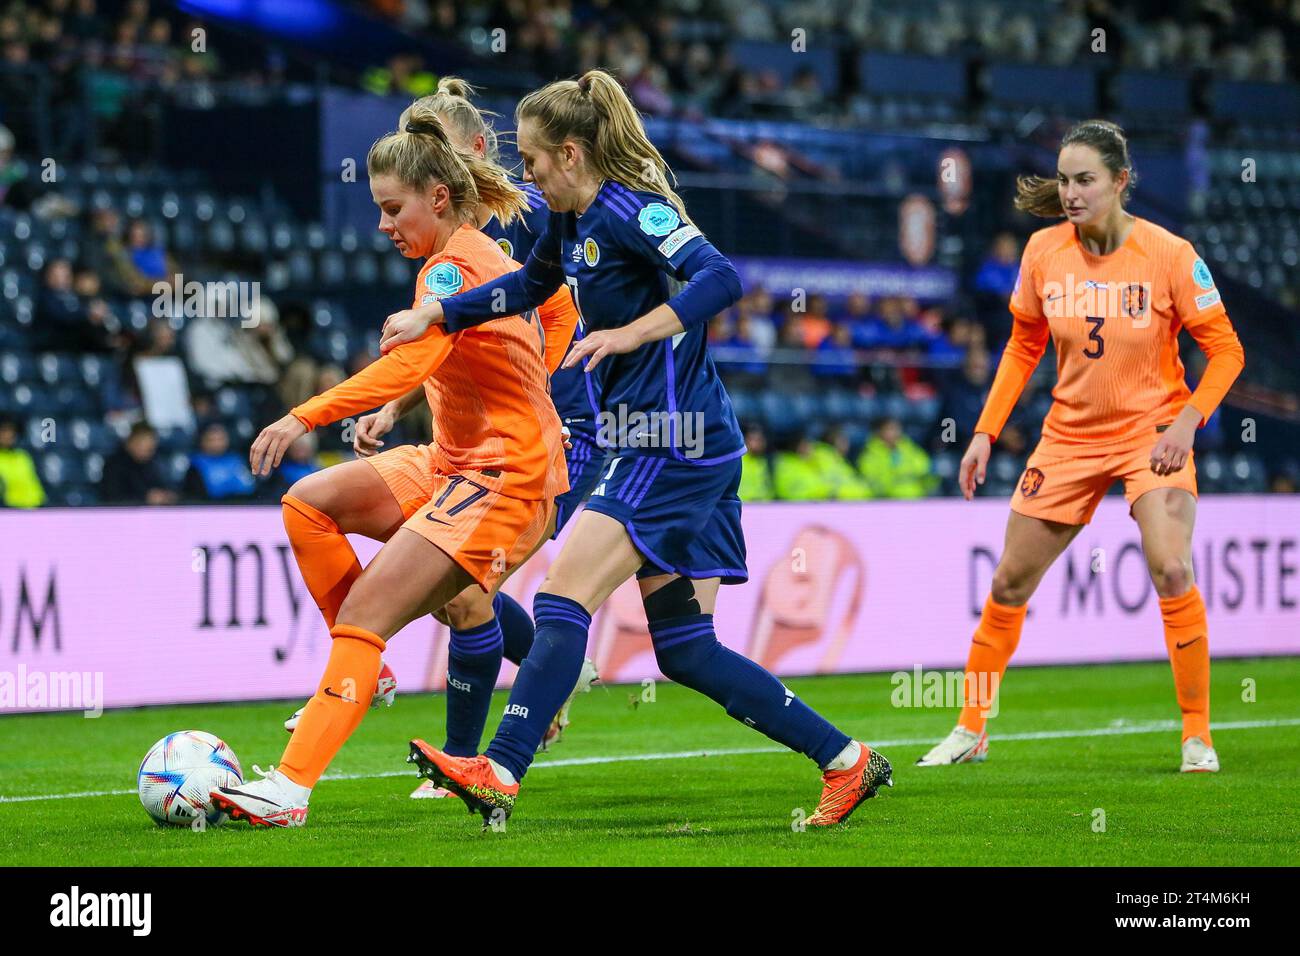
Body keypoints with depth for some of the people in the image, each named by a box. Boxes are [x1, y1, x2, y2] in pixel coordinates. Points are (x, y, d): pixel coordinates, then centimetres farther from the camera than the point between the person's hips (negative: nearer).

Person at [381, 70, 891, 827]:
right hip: (664, 450, 10)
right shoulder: (571, 223, 14)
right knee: (686, 649, 8)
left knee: (564, 601, -14)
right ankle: (846, 760, 11)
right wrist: (435, 315, 29)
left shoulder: (629, 210, -13)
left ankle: (499, 775, -17)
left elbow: (721, 279, -27)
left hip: (676, 447, -10)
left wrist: (631, 333, -33)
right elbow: (528, 287, 35)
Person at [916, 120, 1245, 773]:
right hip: (1069, 435, 4)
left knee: (1172, 572, -22)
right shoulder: (1043, 252, -6)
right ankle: (971, 730, 20)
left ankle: (1197, 736, -8)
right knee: (1009, 580, 4)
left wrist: (1187, 422, -22)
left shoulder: (1168, 254, -16)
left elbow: (1225, 350, -9)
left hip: (1152, 433, -4)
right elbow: (1023, 346, 9)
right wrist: (985, 433, 3)